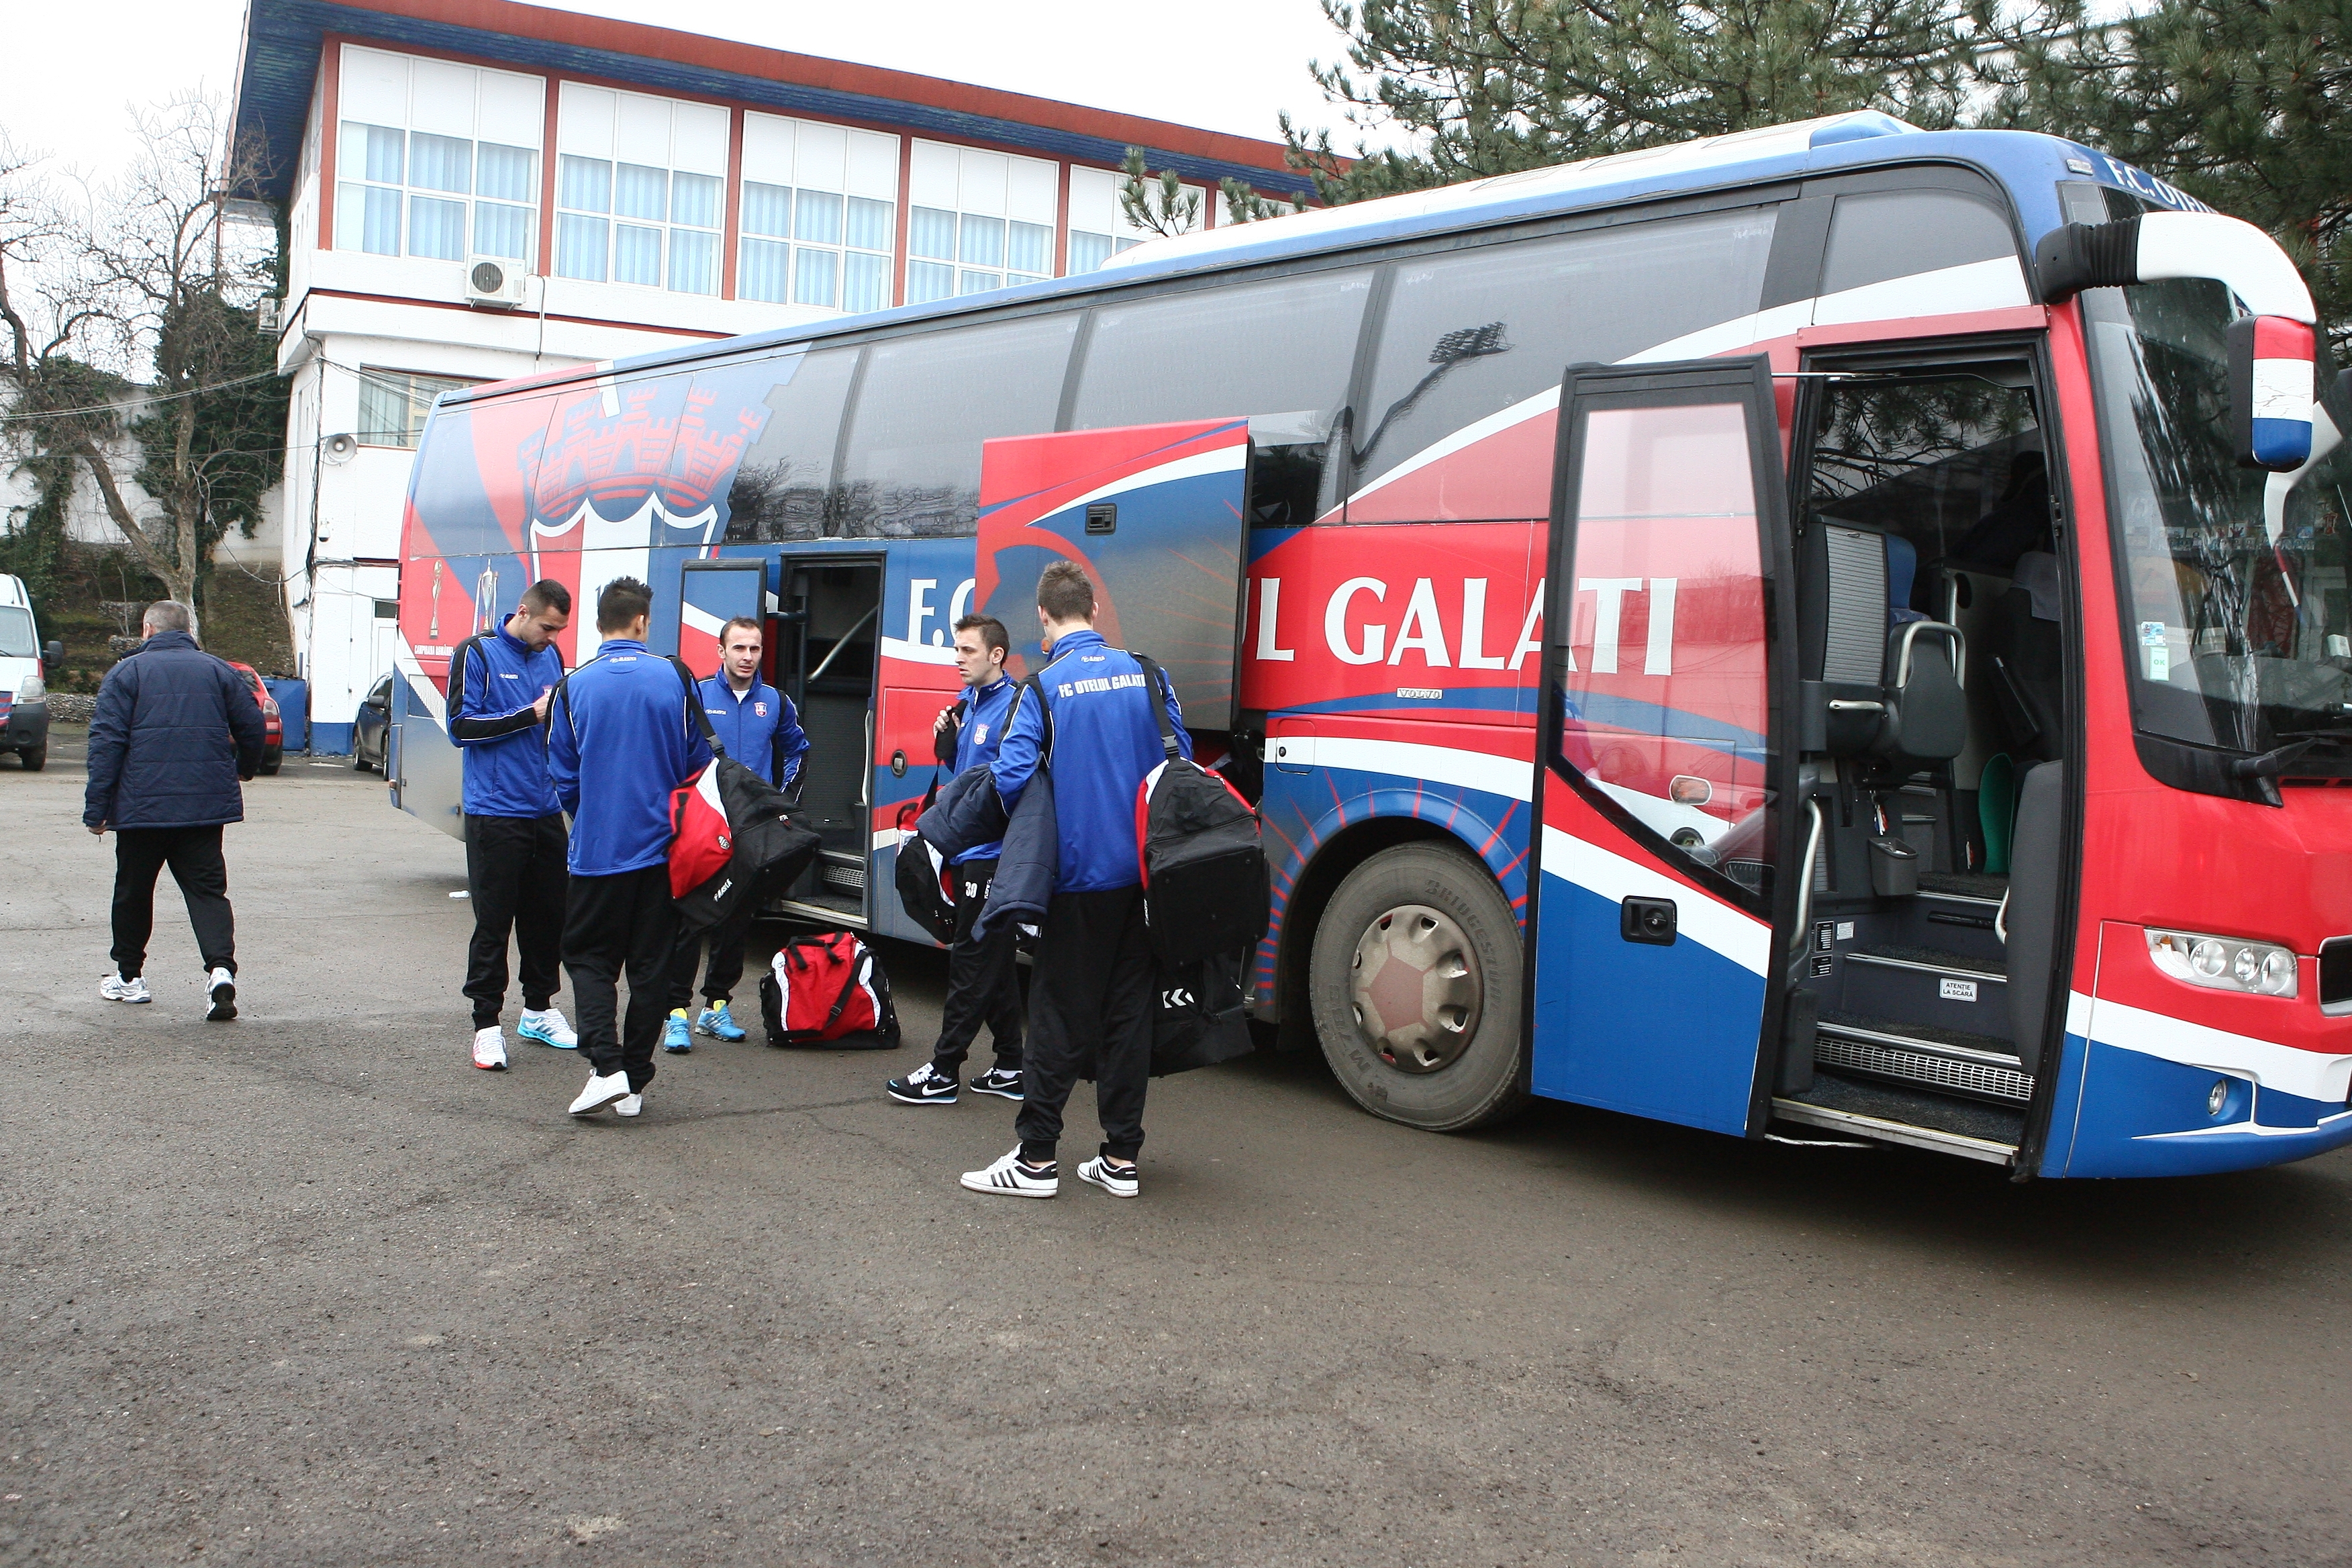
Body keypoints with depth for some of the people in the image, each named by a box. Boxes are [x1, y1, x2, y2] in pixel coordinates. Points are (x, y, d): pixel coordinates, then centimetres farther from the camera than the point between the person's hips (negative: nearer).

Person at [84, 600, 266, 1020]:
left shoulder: (127, 672, 0)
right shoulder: (218, 671, 8)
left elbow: (106, 741, -5)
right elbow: (252, 725, 8)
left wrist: (96, 808, -4)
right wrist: (244, 769, 29)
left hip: (142, 804, -2)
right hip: (206, 806, 2)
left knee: (133, 891, 14)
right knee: (207, 890, 0)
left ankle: (129, 976, 26)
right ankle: (221, 968, -21)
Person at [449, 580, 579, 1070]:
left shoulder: (551, 657, 12)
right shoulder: (477, 654, -5)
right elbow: (461, 726, -12)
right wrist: (531, 716, -16)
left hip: (546, 812, 6)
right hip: (495, 814, -6)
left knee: (549, 915, 12)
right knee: (493, 923, -2)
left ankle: (539, 1010, 27)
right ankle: (487, 1025, 4)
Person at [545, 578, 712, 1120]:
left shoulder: (573, 687, -5)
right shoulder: (675, 680, -5)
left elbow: (562, 776, 3)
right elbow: (699, 763, 2)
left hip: (596, 851, -1)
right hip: (662, 850, 1)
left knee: (589, 956, 11)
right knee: (651, 965, 10)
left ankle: (606, 1065, -6)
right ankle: (634, 1081, 13)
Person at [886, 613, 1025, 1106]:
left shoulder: (1013, 706, -14)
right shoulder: (970, 701, 14)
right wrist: (947, 738, 5)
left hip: (993, 855, -10)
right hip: (970, 849, 10)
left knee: (972, 963, -3)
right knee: (993, 964, 14)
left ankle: (944, 1073, 2)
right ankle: (1009, 1069, 21)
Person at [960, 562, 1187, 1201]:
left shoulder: (1044, 686, -10)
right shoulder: (1144, 674, 2)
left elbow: (1010, 778, -17)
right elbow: (1181, 760, 7)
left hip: (1079, 875, -4)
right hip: (1143, 874, 4)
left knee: (1059, 1015, 3)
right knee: (1129, 1010, 10)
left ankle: (1036, 1160, 7)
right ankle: (1121, 1158, 15)